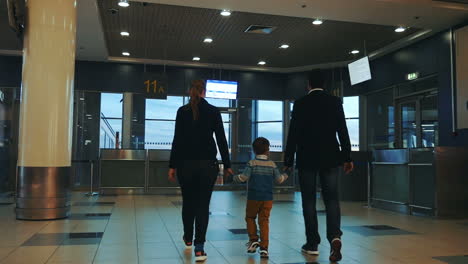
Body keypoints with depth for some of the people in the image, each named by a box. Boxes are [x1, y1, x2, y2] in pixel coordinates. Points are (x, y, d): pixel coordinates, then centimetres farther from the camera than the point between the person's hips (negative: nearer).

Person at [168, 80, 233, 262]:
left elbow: (177, 140, -4)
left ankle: (188, 239, 37)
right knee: (203, 205, 3)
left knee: (188, 202, 18)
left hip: (186, 163, 1)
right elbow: (221, 139, -2)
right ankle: (199, 248, -2)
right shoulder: (213, 111, -1)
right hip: (208, 163, -1)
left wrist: (172, 165, 1)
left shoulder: (182, 111, -1)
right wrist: (227, 165, 4)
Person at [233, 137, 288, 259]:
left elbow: (244, 177, -13)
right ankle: (264, 247, -1)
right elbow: (279, 179, 8)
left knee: (250, 217, 17)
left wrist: (235, 178, 7)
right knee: (264, 221, 3)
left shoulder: (252, 163, -6)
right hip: (267, 198, 2)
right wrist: (285, 176, 30)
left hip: (253, 197, -2)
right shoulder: (272, 164, 3)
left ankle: (253, 240, 10)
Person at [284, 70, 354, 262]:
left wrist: (288, 161, 1)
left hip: (307, 158, -2)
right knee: (332, 199, 6)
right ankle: (335, 237, -14)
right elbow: (343, 131, 1)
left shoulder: (300, 104, -3)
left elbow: (293, 134, -5)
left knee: (309, 201, 7)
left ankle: (312, 243, 11)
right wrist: (347, 158, 6)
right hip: (329, 158, 2)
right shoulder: (335, 102, 3)